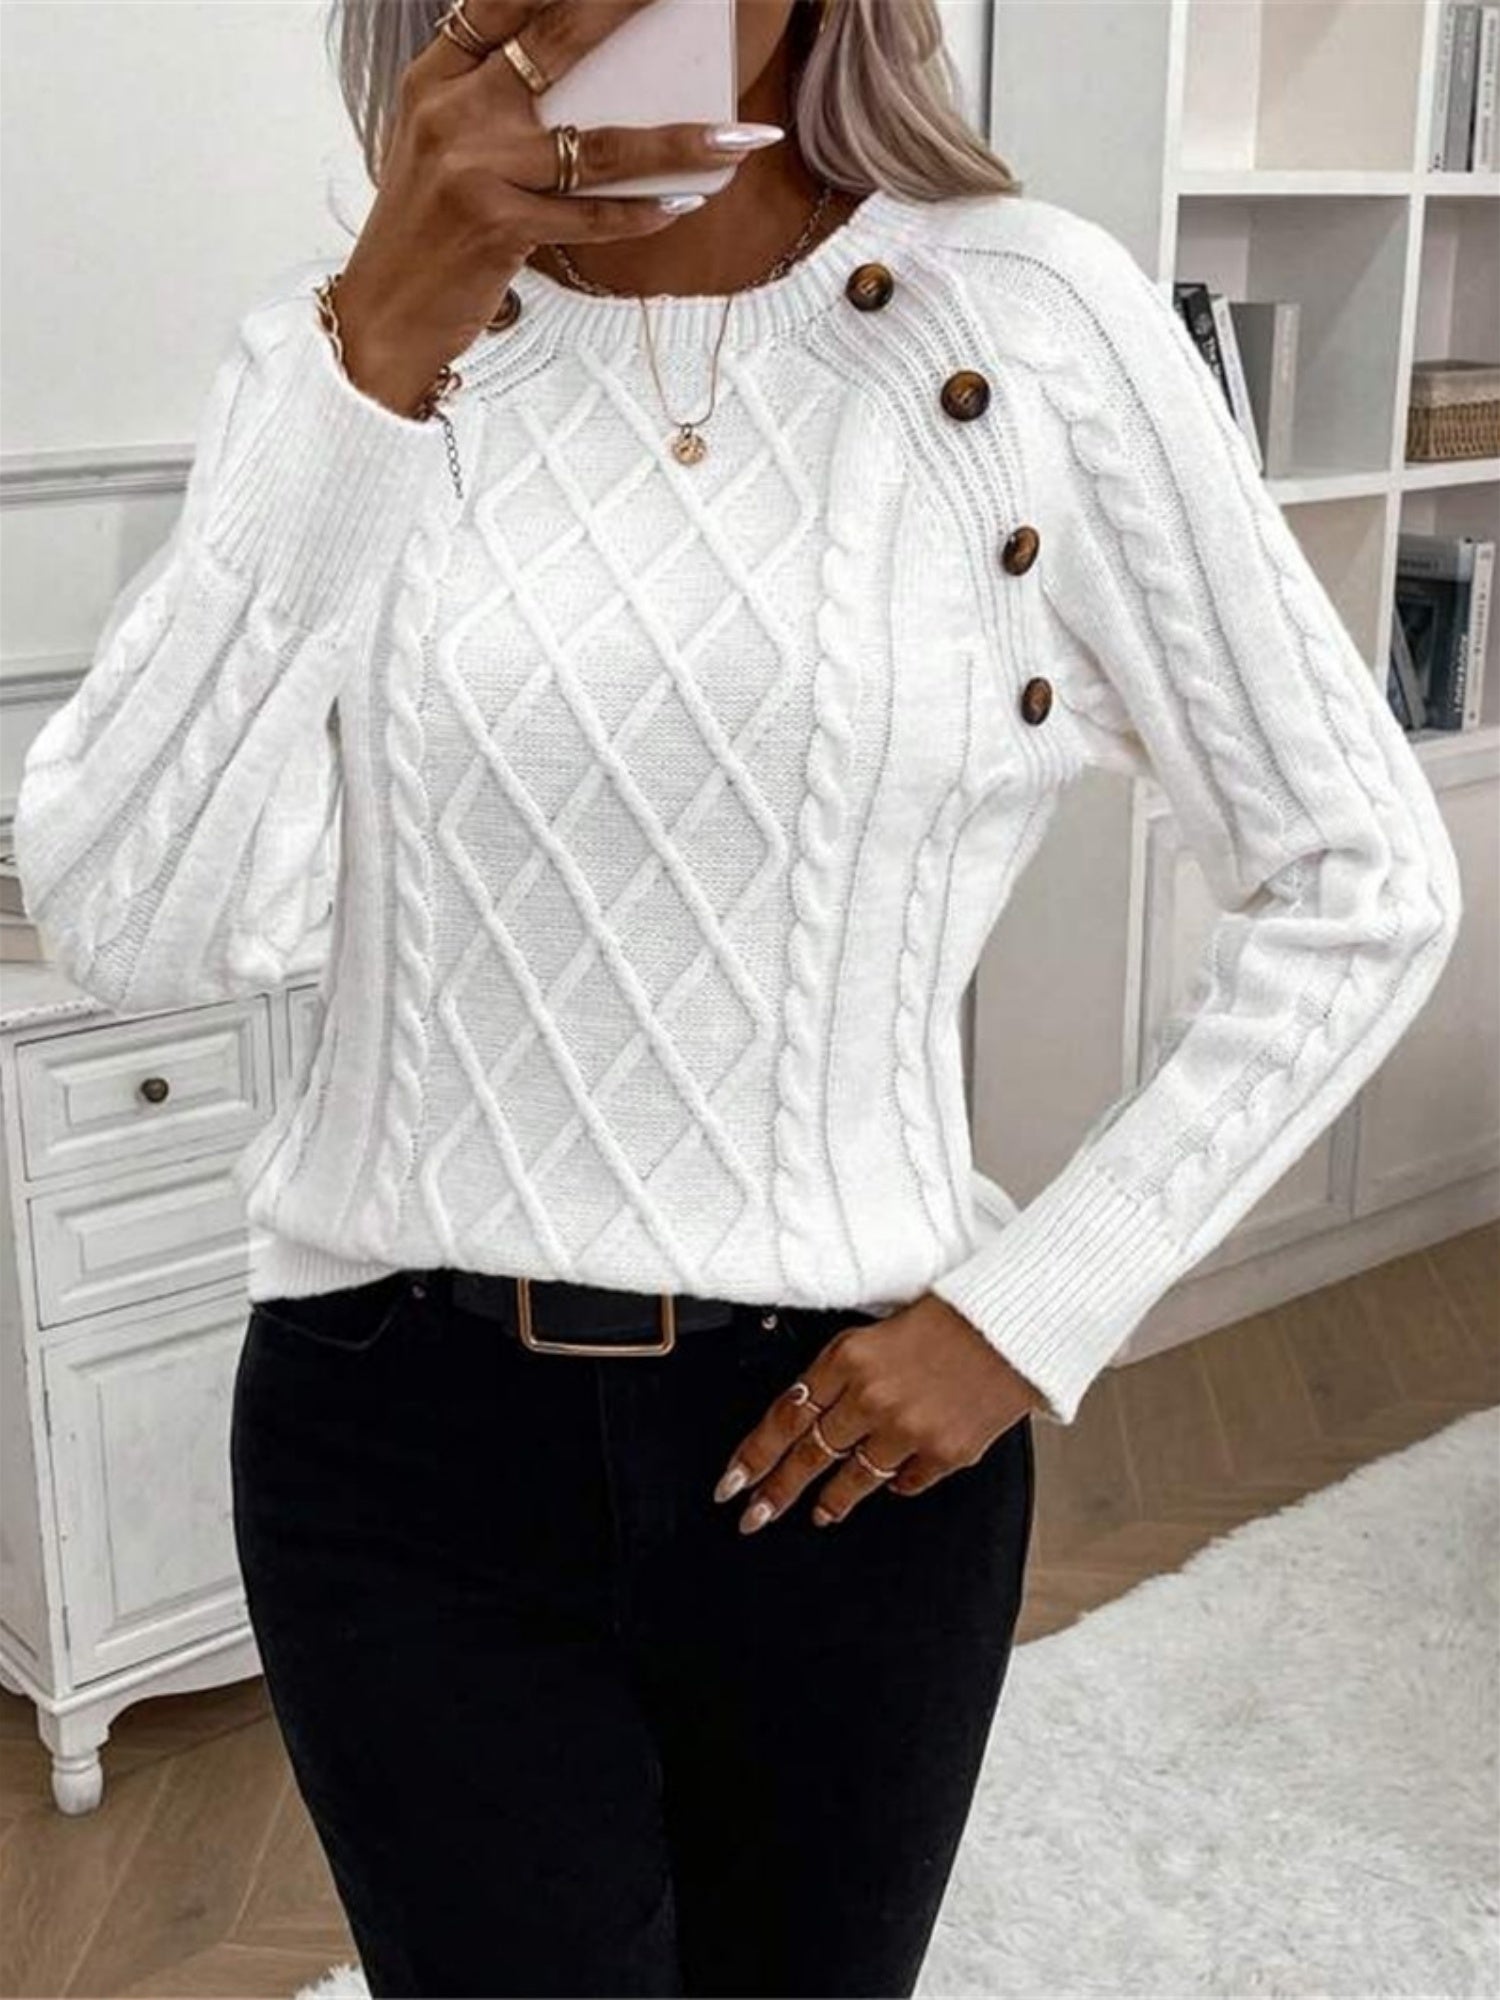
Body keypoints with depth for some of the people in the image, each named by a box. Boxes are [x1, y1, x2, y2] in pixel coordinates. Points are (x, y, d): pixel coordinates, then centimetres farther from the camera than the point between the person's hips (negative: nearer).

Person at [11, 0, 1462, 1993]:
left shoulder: (1038, 321, -7)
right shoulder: (337, 351, -2)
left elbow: (1362, 890, -1)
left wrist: (1035, 1313, -6)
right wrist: (379, 349, -22)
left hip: (844, 1439, 1)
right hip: (402, 1433, 0)